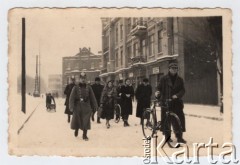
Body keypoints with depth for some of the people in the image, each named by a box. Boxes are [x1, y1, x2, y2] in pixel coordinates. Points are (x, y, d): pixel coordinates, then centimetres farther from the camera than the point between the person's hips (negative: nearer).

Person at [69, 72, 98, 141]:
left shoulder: (88, 87, 3)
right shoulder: (76, 87, -3)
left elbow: (92, 97, 9)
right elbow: (72, 98, -5)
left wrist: (95, 106, 10)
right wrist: (71, 107, -12)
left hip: (86, 107, 1)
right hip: (78, 106, -1)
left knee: (86, 122, -3)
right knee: (77, 120, 11)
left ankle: (85, 135, 8)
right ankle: (76, 130, 42)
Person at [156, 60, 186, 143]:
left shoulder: (179, 79, 9)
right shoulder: (164, 79, 4)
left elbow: (182, 90, 1)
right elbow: (160, 88, 4)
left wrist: (177, 95, -18)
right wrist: (158, 93, -18)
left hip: (176, 103, 2)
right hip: (166, 102, -1)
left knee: (179, 119, -4)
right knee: (166, 120, 1)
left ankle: (179, 137, 2)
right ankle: (167, 136, 14)